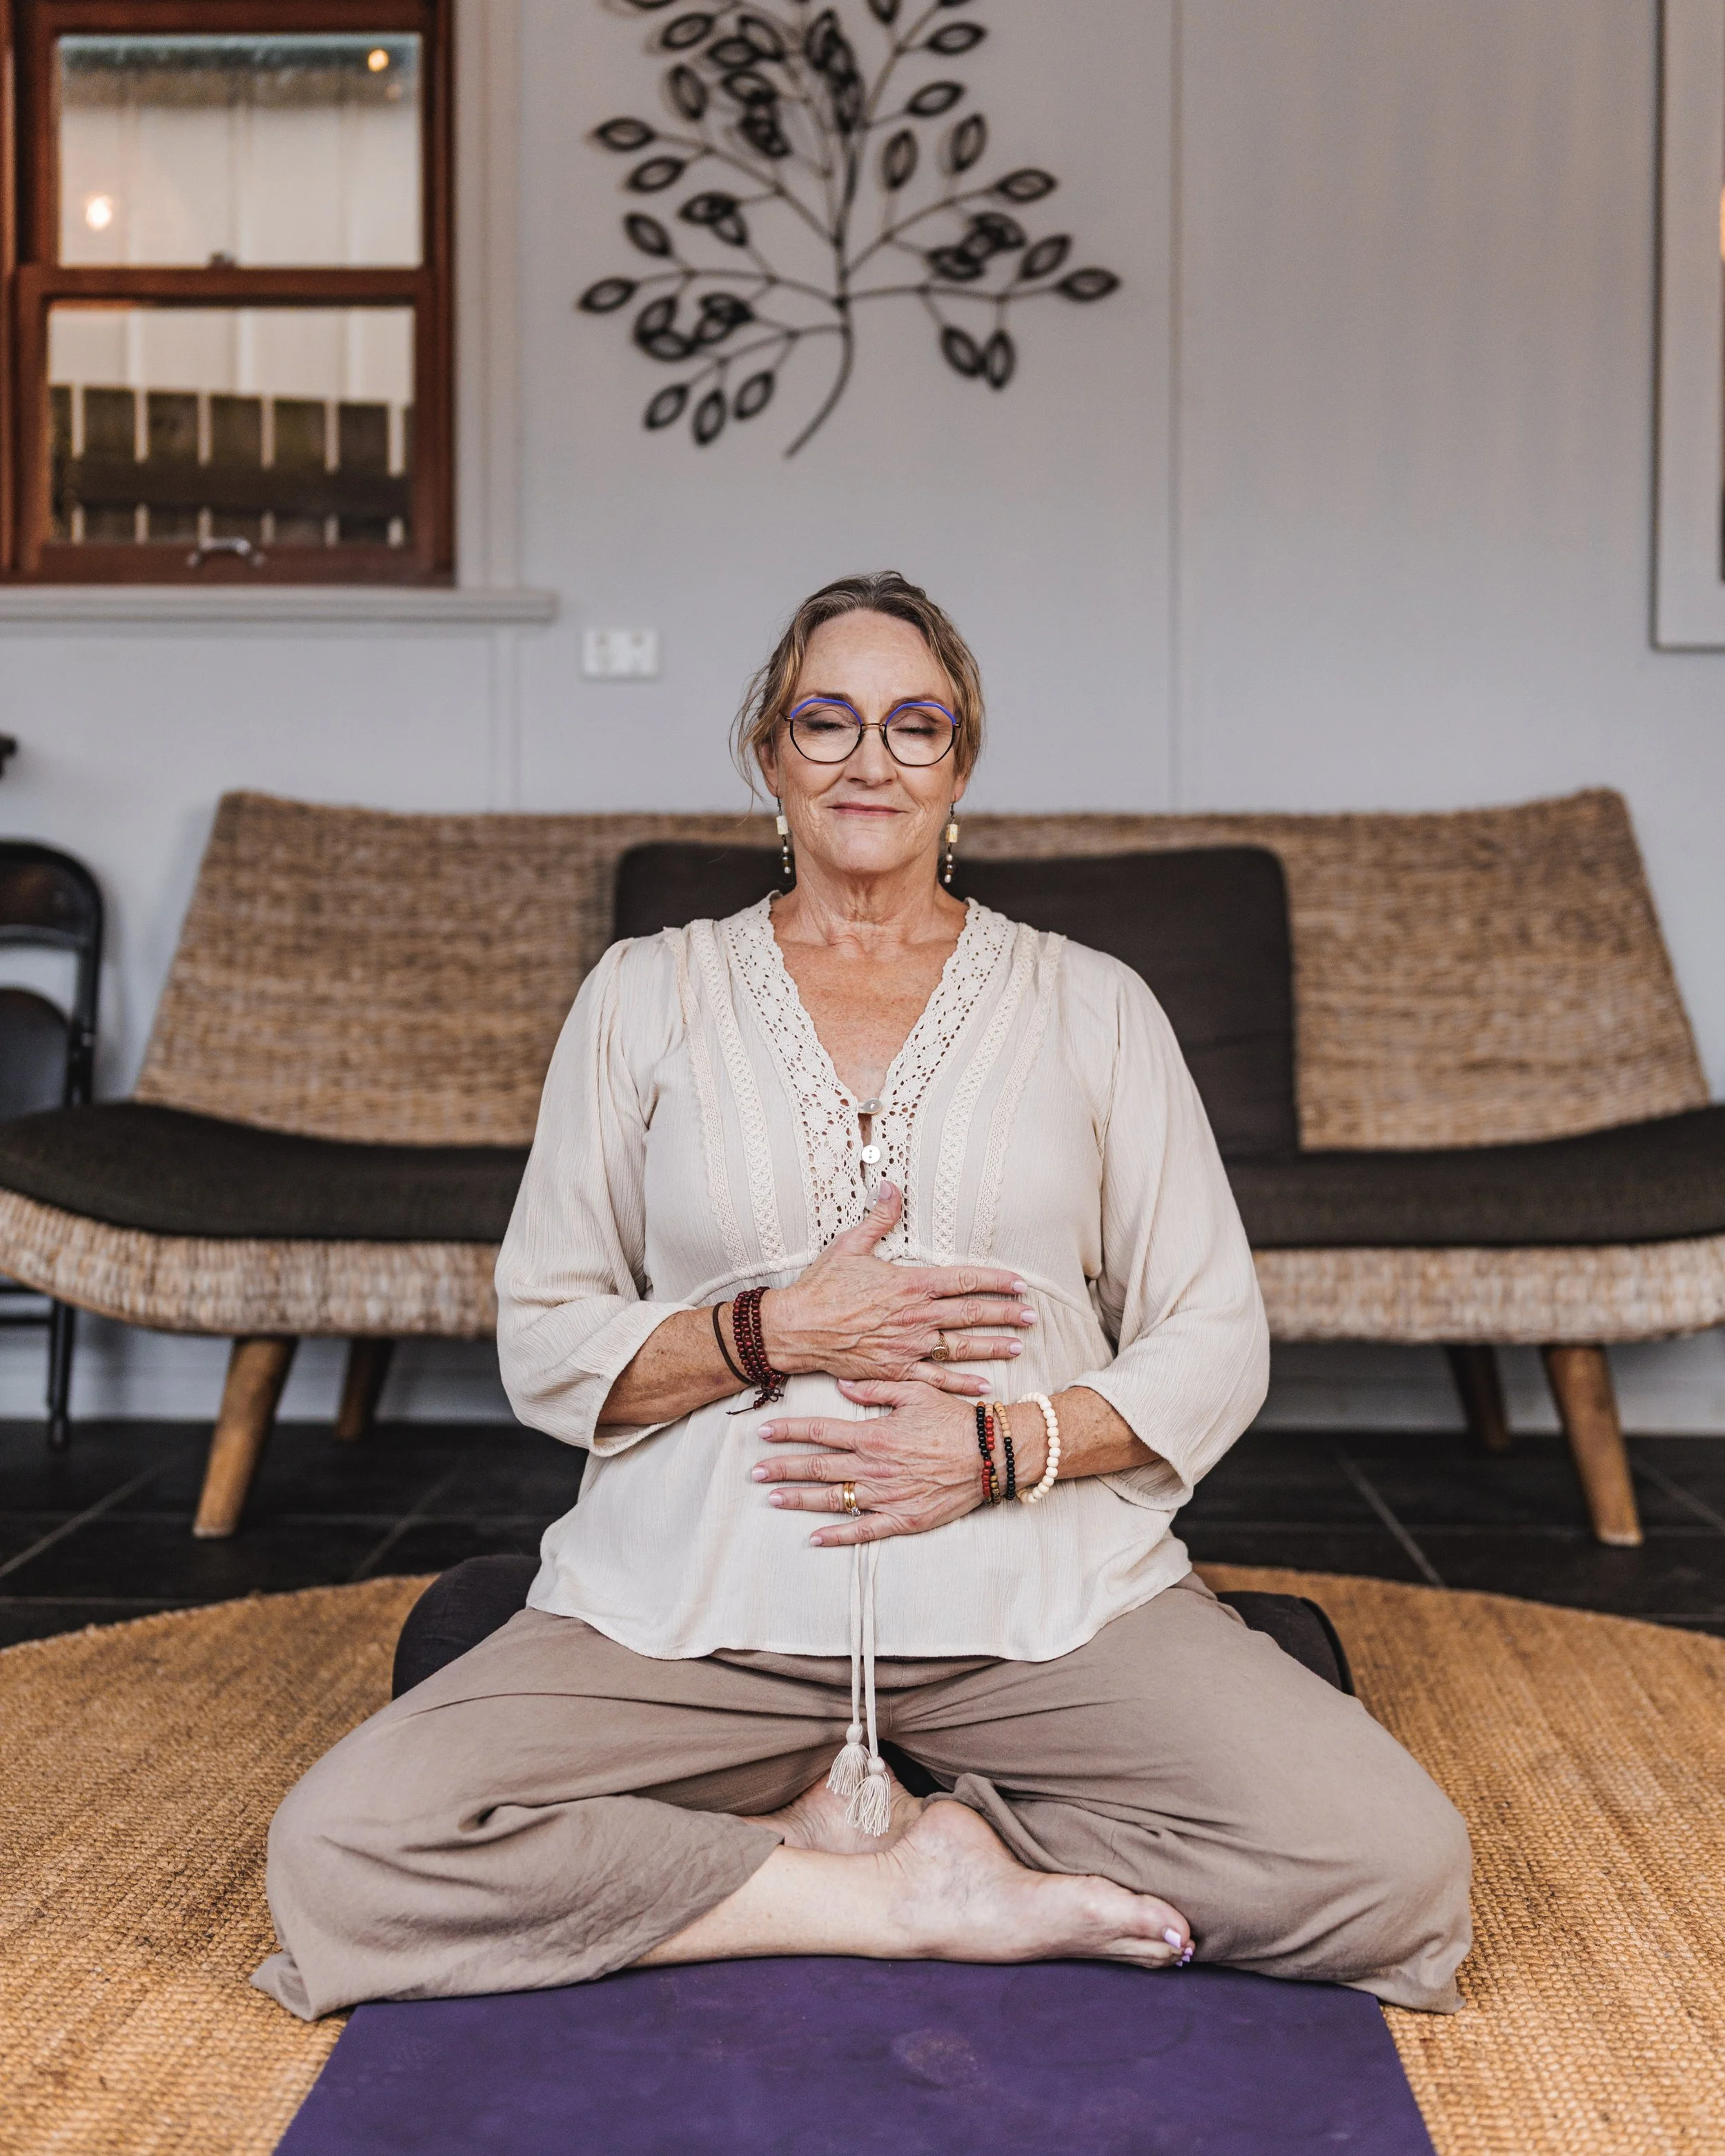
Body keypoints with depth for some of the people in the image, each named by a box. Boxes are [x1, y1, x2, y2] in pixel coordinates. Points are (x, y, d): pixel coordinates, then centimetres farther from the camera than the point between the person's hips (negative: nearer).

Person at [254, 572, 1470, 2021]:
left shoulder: (1090, 1005, 10)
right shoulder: (647, 995, 10)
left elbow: (1217, 1346, 7)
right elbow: (542, 1347, 7)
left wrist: (1006, 1444, -10)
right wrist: (774, 1333, -10)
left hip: (1041, 1597, 1)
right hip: (695, 1606, 0)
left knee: (1396, 1867, -23)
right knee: (338, 1853, -24)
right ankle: (915, 1892, -10)